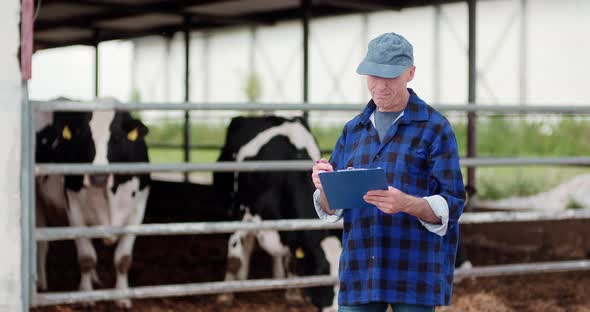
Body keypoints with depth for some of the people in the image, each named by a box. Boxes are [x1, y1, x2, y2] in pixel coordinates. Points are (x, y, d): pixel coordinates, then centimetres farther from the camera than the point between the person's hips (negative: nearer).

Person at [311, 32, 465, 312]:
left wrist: (405, 203, -26)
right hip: (359, 271, 4)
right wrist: (324, 186, -12)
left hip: (415, 272, -4)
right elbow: (330, 210, 12)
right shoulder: (353, 130, 14)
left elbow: (451, 205, -7)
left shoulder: (435, 128, -1)